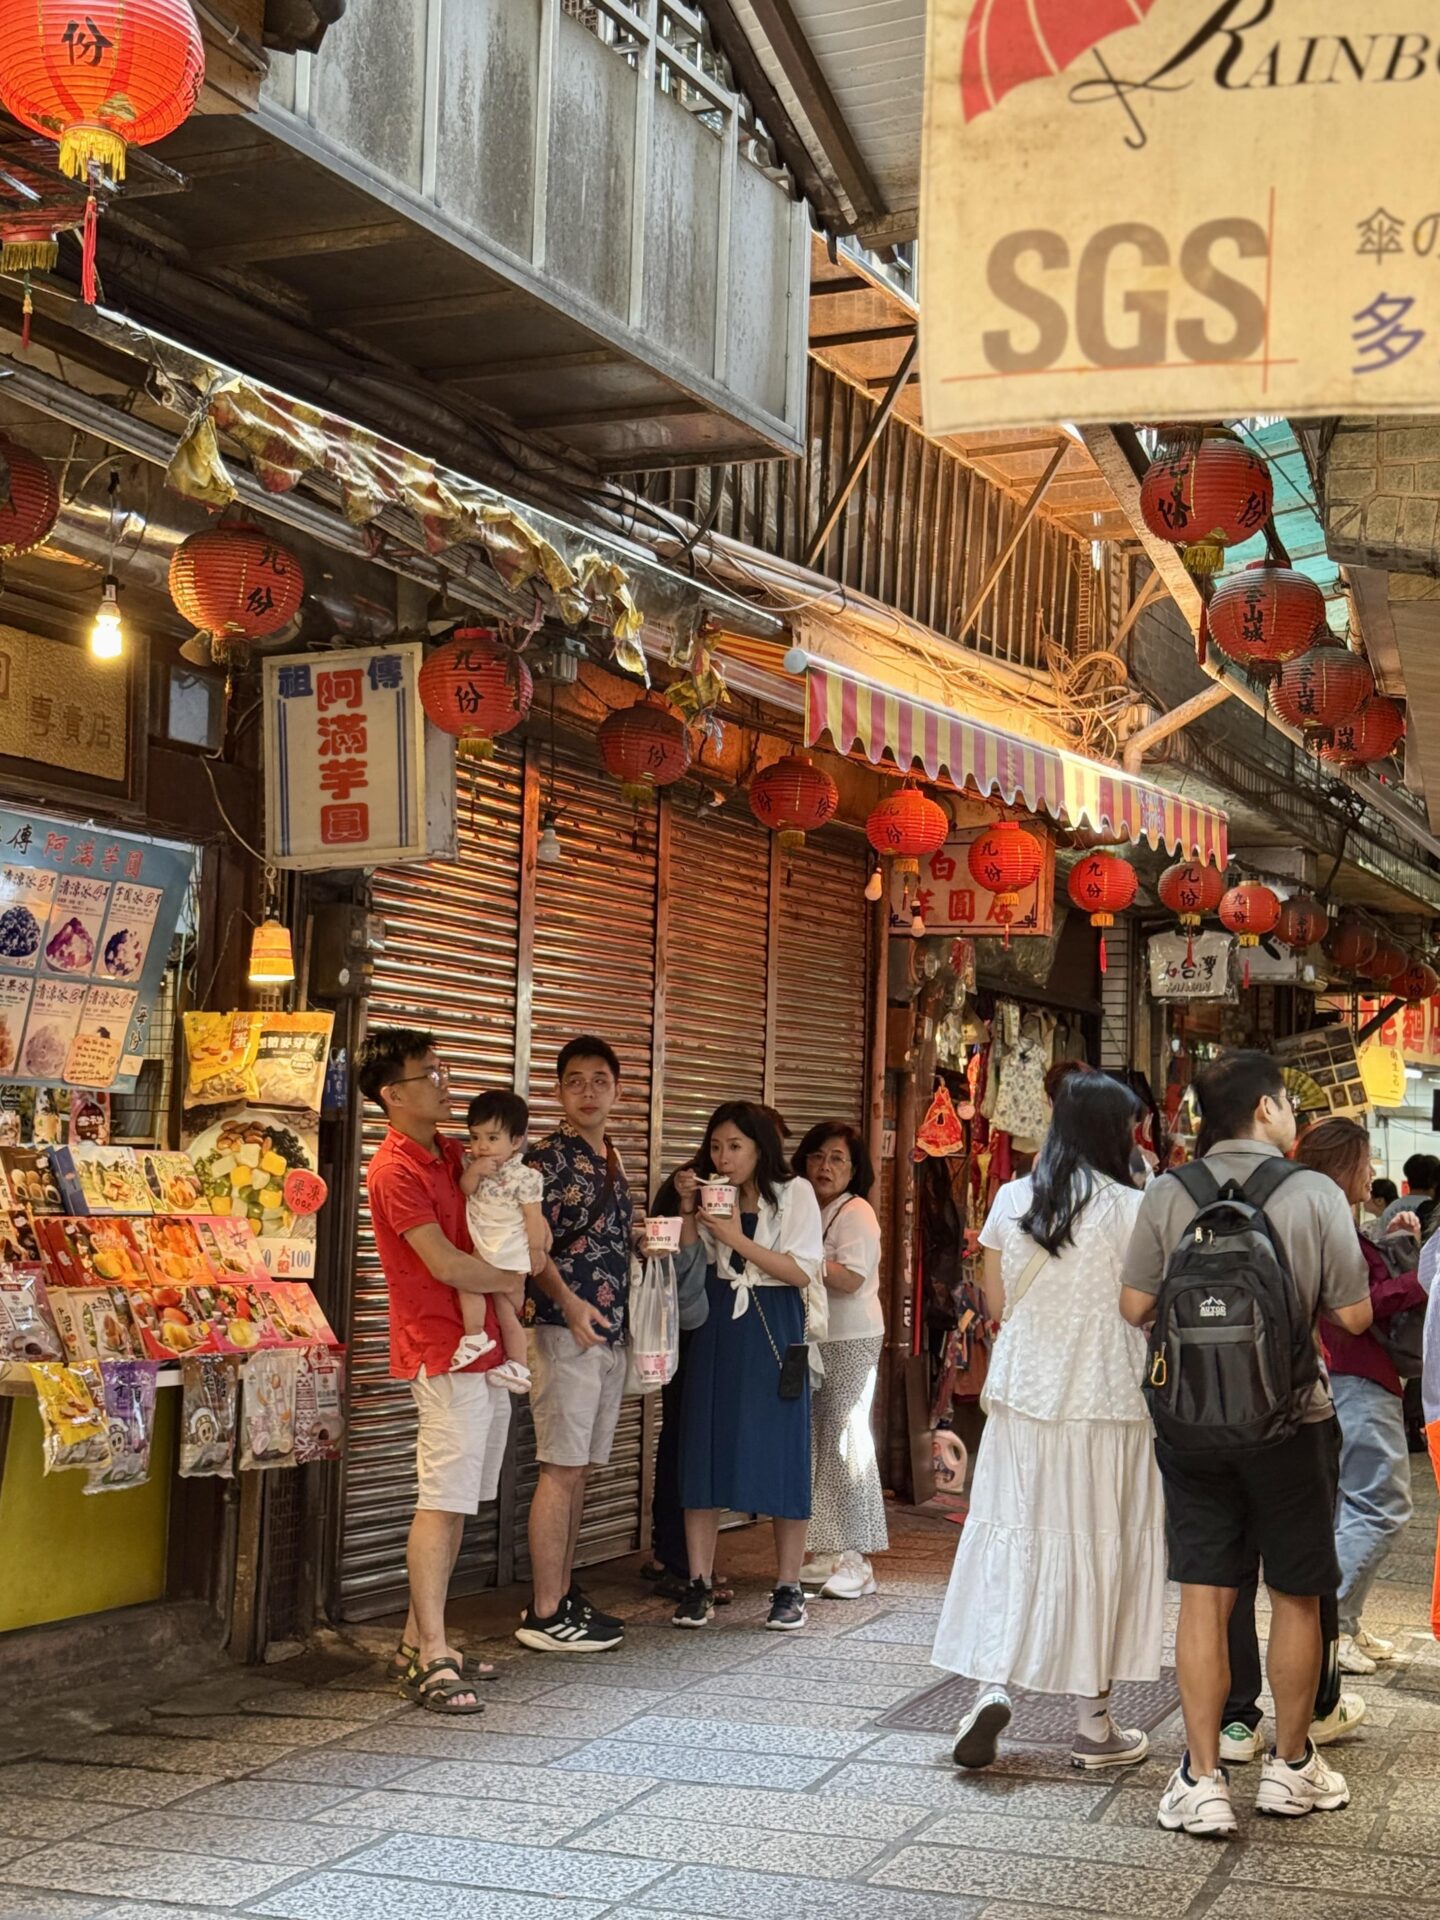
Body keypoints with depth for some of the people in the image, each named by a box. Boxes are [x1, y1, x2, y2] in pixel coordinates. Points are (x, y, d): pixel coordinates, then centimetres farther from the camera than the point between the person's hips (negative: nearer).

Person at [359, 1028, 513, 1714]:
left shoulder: (452, 1154, 15)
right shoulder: (396, 1169, -13)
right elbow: (446, 1264, -19)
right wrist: (514, 1280, -4)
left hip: (484, 1349, 9)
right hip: (444, 1354, -9)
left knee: (460, 1501, 11)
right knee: (442, 1502, -10)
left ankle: (417, 1646, 18)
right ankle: (432, 1659, -8)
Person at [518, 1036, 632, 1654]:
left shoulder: (611, 1163, 15)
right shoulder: (548, 1159, -10)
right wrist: (569, 1302, -23)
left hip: (609, 1335, 8)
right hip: (564, 1334, -8)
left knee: (578, 1470, 12)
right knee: (560, 1470, -7)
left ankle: (563, 1596, 20)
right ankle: (544, 1615, -3)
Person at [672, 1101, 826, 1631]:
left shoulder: (794, 1193, -1)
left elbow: (804, 1272, -9)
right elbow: (690, 1265, 10)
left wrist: (737, 1239, -16)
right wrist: (688, 1209, -2)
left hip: (773, 1333, -3)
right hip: (717, 1329, 4)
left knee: (781, 1456, -3)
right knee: (704, 1452, 0)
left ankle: (788, 1589, 6)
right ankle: (699, 1586, 5)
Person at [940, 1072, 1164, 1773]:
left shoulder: (1013, 1202, 2)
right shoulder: (1132, 1210, -9)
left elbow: (995, 1302, 8)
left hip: (1023, 1393, 3)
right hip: (1106, 1400, -3)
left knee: (1012, 1535, 10)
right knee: (1096, 1544, 5)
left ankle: (992, 1684, -4)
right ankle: (1093, 1723, 13)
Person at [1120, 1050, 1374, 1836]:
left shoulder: (1168, 1195, -4)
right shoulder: (1315, 1194, -10)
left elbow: (1135, 1307, -3)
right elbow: (1354, 1315, -7)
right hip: (1289, 1418, -2)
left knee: (1204, 1595, 6)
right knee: (1296, 1595, 14)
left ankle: (1202, 1781, 6)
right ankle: (1290, 1765, 26)